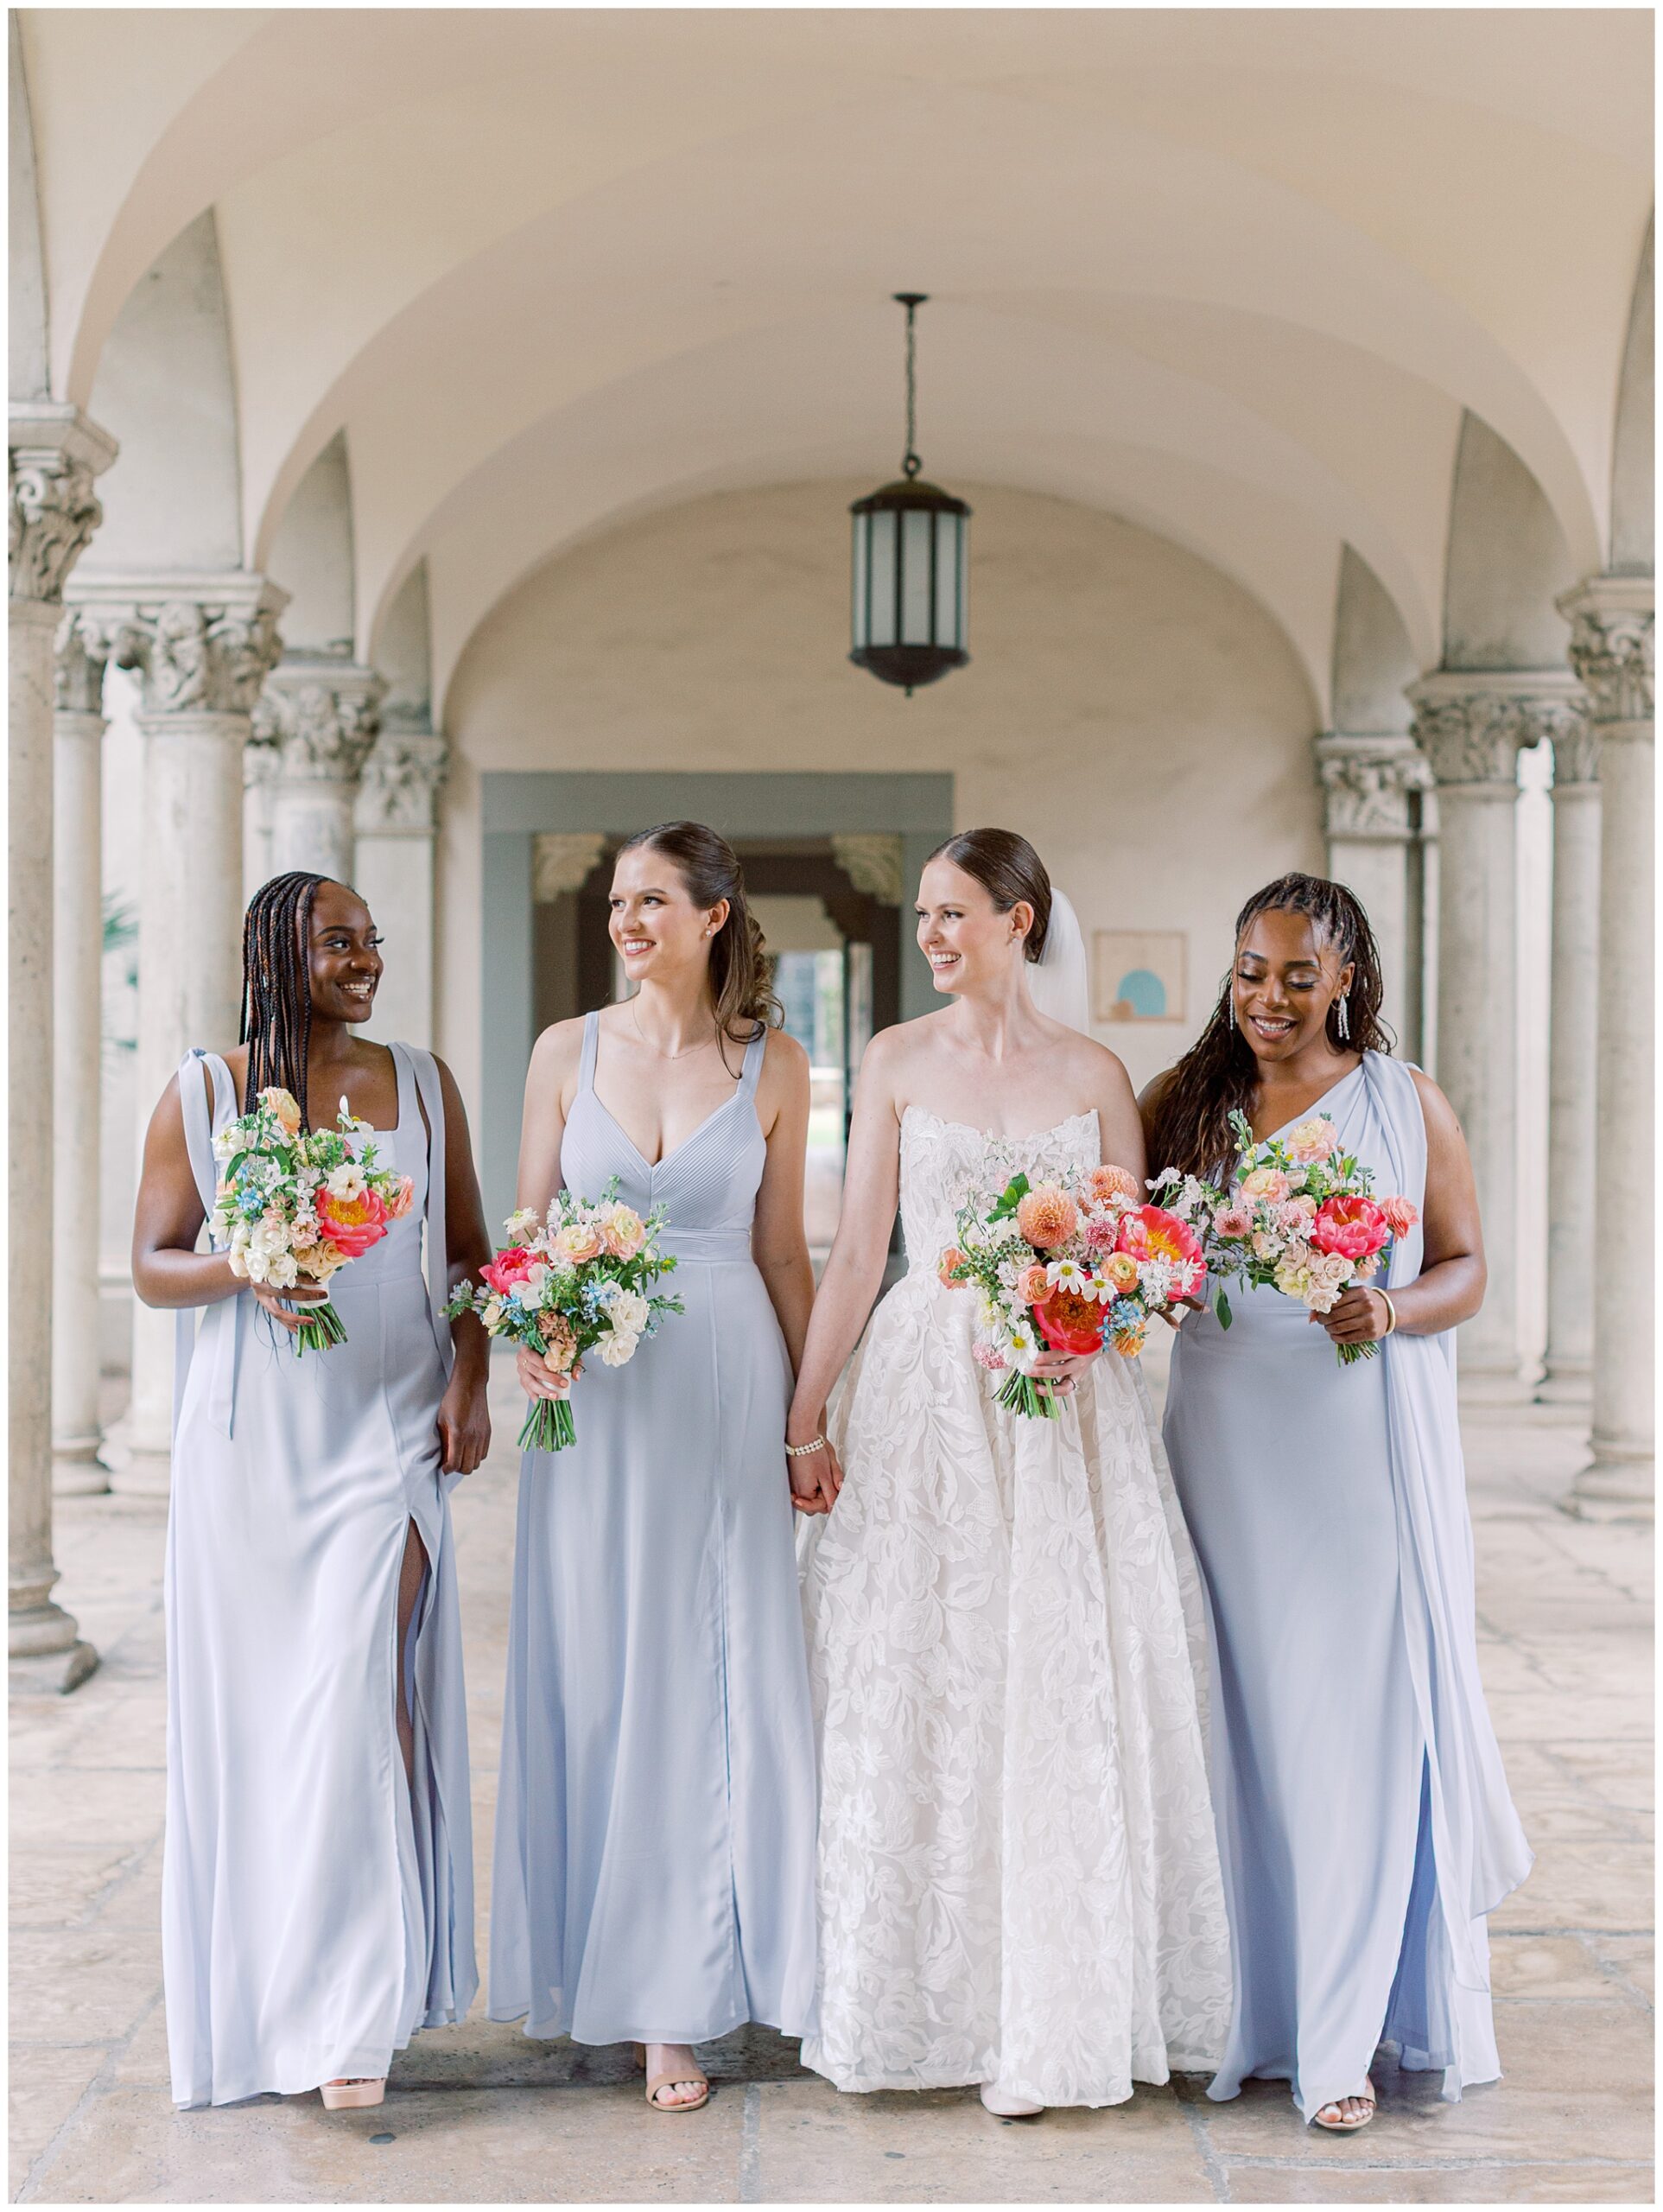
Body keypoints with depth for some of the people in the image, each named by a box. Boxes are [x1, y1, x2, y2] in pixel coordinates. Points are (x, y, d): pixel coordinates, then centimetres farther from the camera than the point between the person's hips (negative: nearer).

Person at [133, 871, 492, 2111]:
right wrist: (245, 1273, -16)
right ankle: (260, 1983, 22)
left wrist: (471, 1380, -1)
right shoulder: (202, 1095, 2)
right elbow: (152, 1265, 4)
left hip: (386, 1427, 0)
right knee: (254, 1695, 4)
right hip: (251, 1435, 0)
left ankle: (354, 2012, -9)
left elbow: (471, 1256, 12)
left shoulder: (422, 1085, 7)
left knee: (357, 1681, -12)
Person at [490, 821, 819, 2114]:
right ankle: (600, 1966, 17)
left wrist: (815, 1414, 4)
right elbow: (527, 1230, 6)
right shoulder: (568, 1051, 4)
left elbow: (783, 1253, 6)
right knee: (594, 1675, 4)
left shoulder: (772, 1065, 3)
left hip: (727, 1388, -1)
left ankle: (675, 2001, 8)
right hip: (595, 1389, 1)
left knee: (711, 1678, 0)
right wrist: (528, 1335, -13)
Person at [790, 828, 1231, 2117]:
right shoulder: (898, 1063, 5)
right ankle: (933, 1998, 12)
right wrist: (806, 1417, -1)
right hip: (922, 1397, 1)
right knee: (917, 1697, 2)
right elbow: (858, 1253, 4)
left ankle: (1053, 2012, 8)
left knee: (1062, 1694, -1)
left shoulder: (1093, 1075, 4)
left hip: (1064, 1401, 0)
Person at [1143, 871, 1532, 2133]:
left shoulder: (1409, 1105, 4)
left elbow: (1466, 1269, 5)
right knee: (1243, 1713, 3)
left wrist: (1394, 1310, -15)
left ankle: (1343, 2034, 4)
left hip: (1369, 1446, -1)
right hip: (1230, 1446, 2)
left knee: (1363, 1714, -3)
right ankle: (1248, 1998, 15)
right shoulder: (1184, 1101, 8)